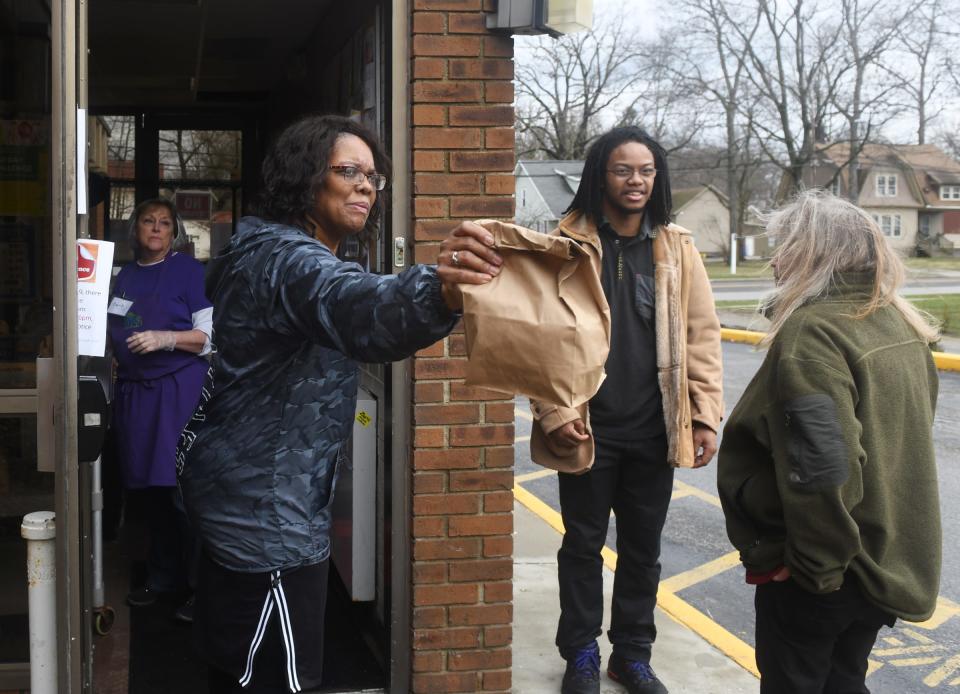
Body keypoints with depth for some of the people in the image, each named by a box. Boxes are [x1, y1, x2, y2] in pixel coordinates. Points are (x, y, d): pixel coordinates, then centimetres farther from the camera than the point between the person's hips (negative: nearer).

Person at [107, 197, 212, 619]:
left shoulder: (189, 271, -1)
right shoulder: (124, 276, 16)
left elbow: (208, 335, -7)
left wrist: (164, 338, -19)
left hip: (180, 389, -6)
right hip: (134, 390, 6)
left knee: (183, 488, -9)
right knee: (148, 489, 9)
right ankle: (162, 577, 22)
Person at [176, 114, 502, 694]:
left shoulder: (268, 254, 13)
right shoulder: (287, 259, -22)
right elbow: (354, 308, -47)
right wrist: (439, 292, -65)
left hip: (248, 499, 11)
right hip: (268, 513, -11)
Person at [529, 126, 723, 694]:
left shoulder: (677, 247, 3)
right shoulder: (568, 244, -5)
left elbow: (702, 335, 3)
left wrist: (706, 417, -1)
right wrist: (555, 412, -13)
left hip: (655, 429, 2)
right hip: (589, 428, -2)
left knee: (643, 548, 14)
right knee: (584, 544, 12)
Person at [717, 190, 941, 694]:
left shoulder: (811, 333, -22)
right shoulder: (898, 323, 5)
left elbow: (822, 469, -30)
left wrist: (818, 565, -18)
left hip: (820, 574, -8)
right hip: (891, 559, 8)